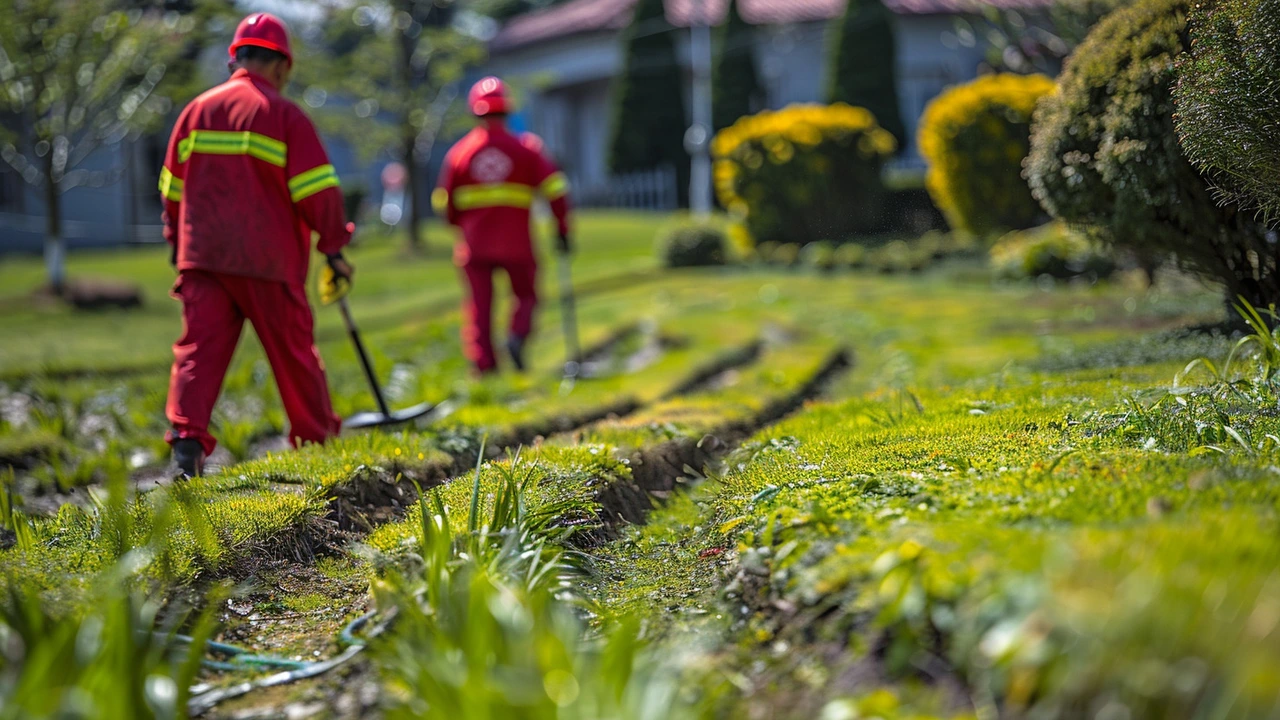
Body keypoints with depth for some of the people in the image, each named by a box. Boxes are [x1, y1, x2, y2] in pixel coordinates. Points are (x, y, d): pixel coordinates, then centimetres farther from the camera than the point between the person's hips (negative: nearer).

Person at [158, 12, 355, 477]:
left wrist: (178, 246, 25)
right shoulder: (285, 115, -5)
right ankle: (317, 439, 23)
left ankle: (187, 433, -19)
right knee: (294, 351, 10)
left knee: (199, 347, 0)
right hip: (268, 262, -3)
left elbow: (173, 189, 15)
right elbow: (317, 189, -7)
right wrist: (333, 247, 2)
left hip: (203, 256, 3)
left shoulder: (197, 111, 9)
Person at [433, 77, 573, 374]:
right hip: (517, 243, -1)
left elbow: (444, 203, 9)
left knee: (479, 308, 6)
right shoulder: (525, 148, -1)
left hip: (475, 245, 1)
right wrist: (563, 228, 4)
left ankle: (484, 366, -2)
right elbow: (555, 188, -5)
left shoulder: (459, 152, 3)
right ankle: (518, 334, -13)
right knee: (526, 296, 15)